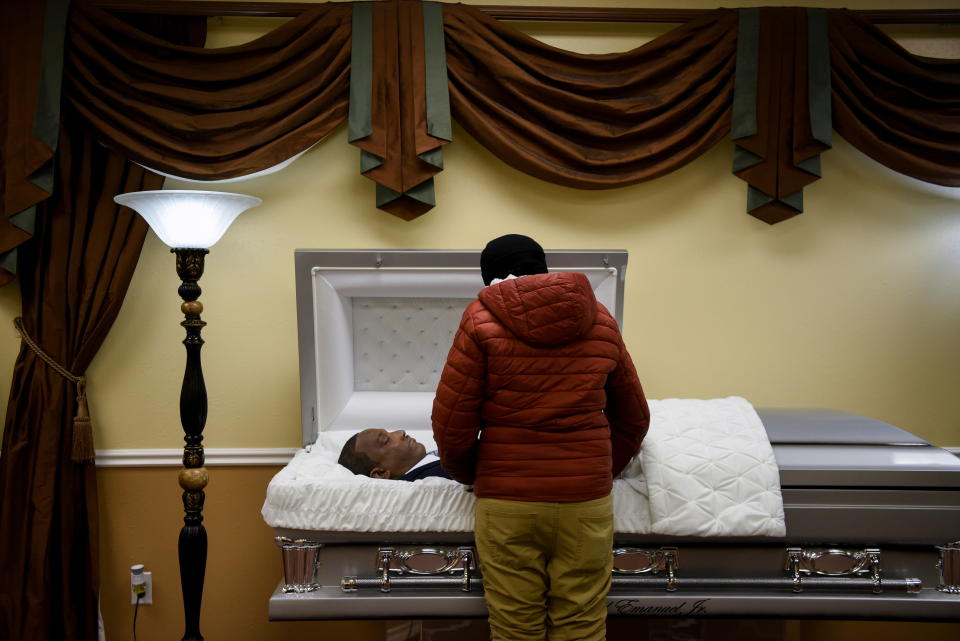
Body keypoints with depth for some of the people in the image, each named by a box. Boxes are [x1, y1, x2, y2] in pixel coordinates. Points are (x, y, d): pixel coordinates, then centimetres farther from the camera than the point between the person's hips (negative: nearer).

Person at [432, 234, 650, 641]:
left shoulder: (482, 320, -3)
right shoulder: (600, 320, 7)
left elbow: (452, 423, -5)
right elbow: (634, 419, 14)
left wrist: (470, 476, 12)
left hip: (506, 502, -2)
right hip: (586, 500, 3)